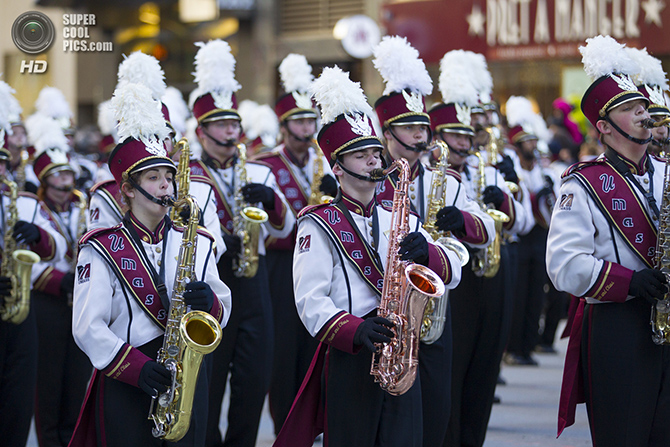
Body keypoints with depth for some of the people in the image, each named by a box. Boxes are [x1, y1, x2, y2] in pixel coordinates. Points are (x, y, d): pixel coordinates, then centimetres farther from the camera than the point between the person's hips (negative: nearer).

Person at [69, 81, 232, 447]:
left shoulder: (195, 243, 12)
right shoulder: (102, 250, -1)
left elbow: (222, 314, 11)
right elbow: (87, 327, -8)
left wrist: (209, 303, -13)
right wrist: (137, 368, -20)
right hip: (124, 386, -3)